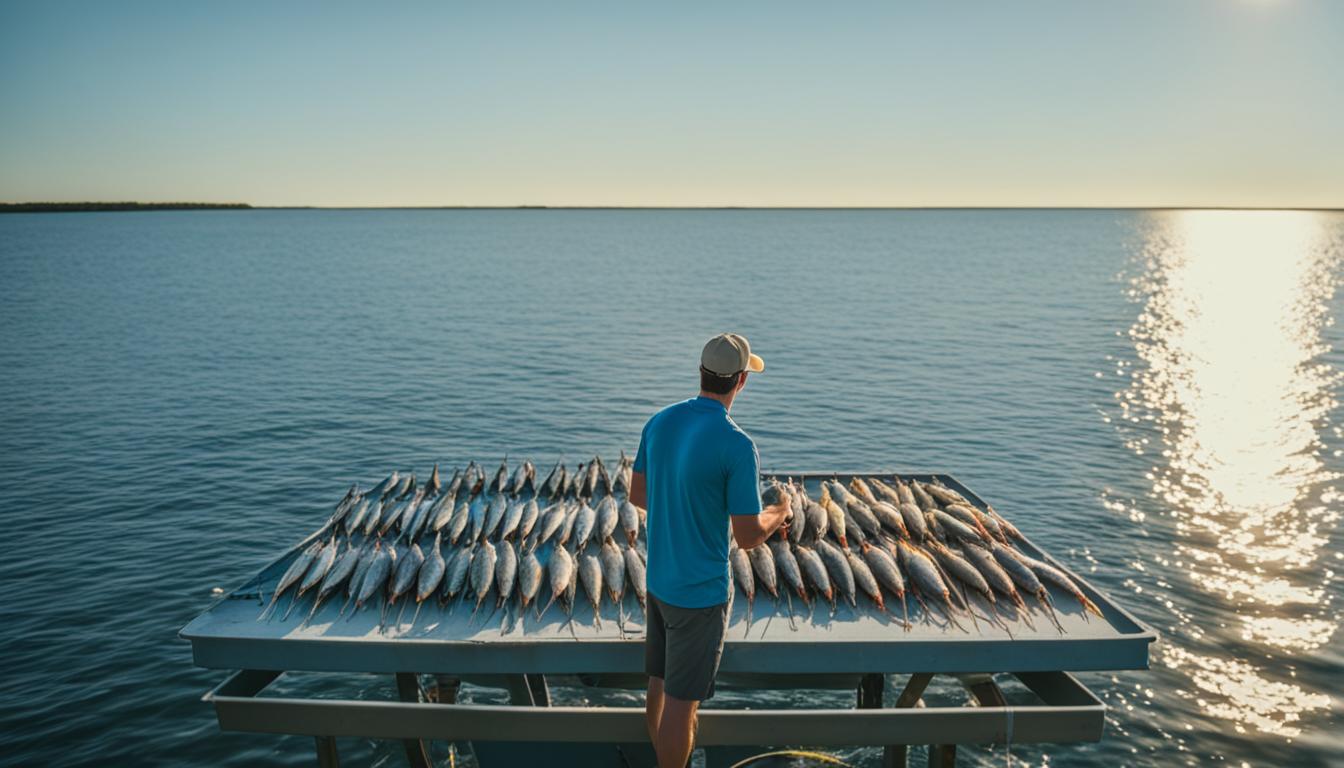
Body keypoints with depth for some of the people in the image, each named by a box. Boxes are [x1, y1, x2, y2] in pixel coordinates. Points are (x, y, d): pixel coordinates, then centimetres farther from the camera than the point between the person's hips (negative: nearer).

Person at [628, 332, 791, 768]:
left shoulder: (659, 422, -2)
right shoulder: (737, 446, -23)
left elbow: (637, 494, 10)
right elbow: (748, 537, -18)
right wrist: (778, 514, 4)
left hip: (658, 580, 7)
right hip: (700, 592, -7)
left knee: (659, 689, 22)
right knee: (681, 703, 8)